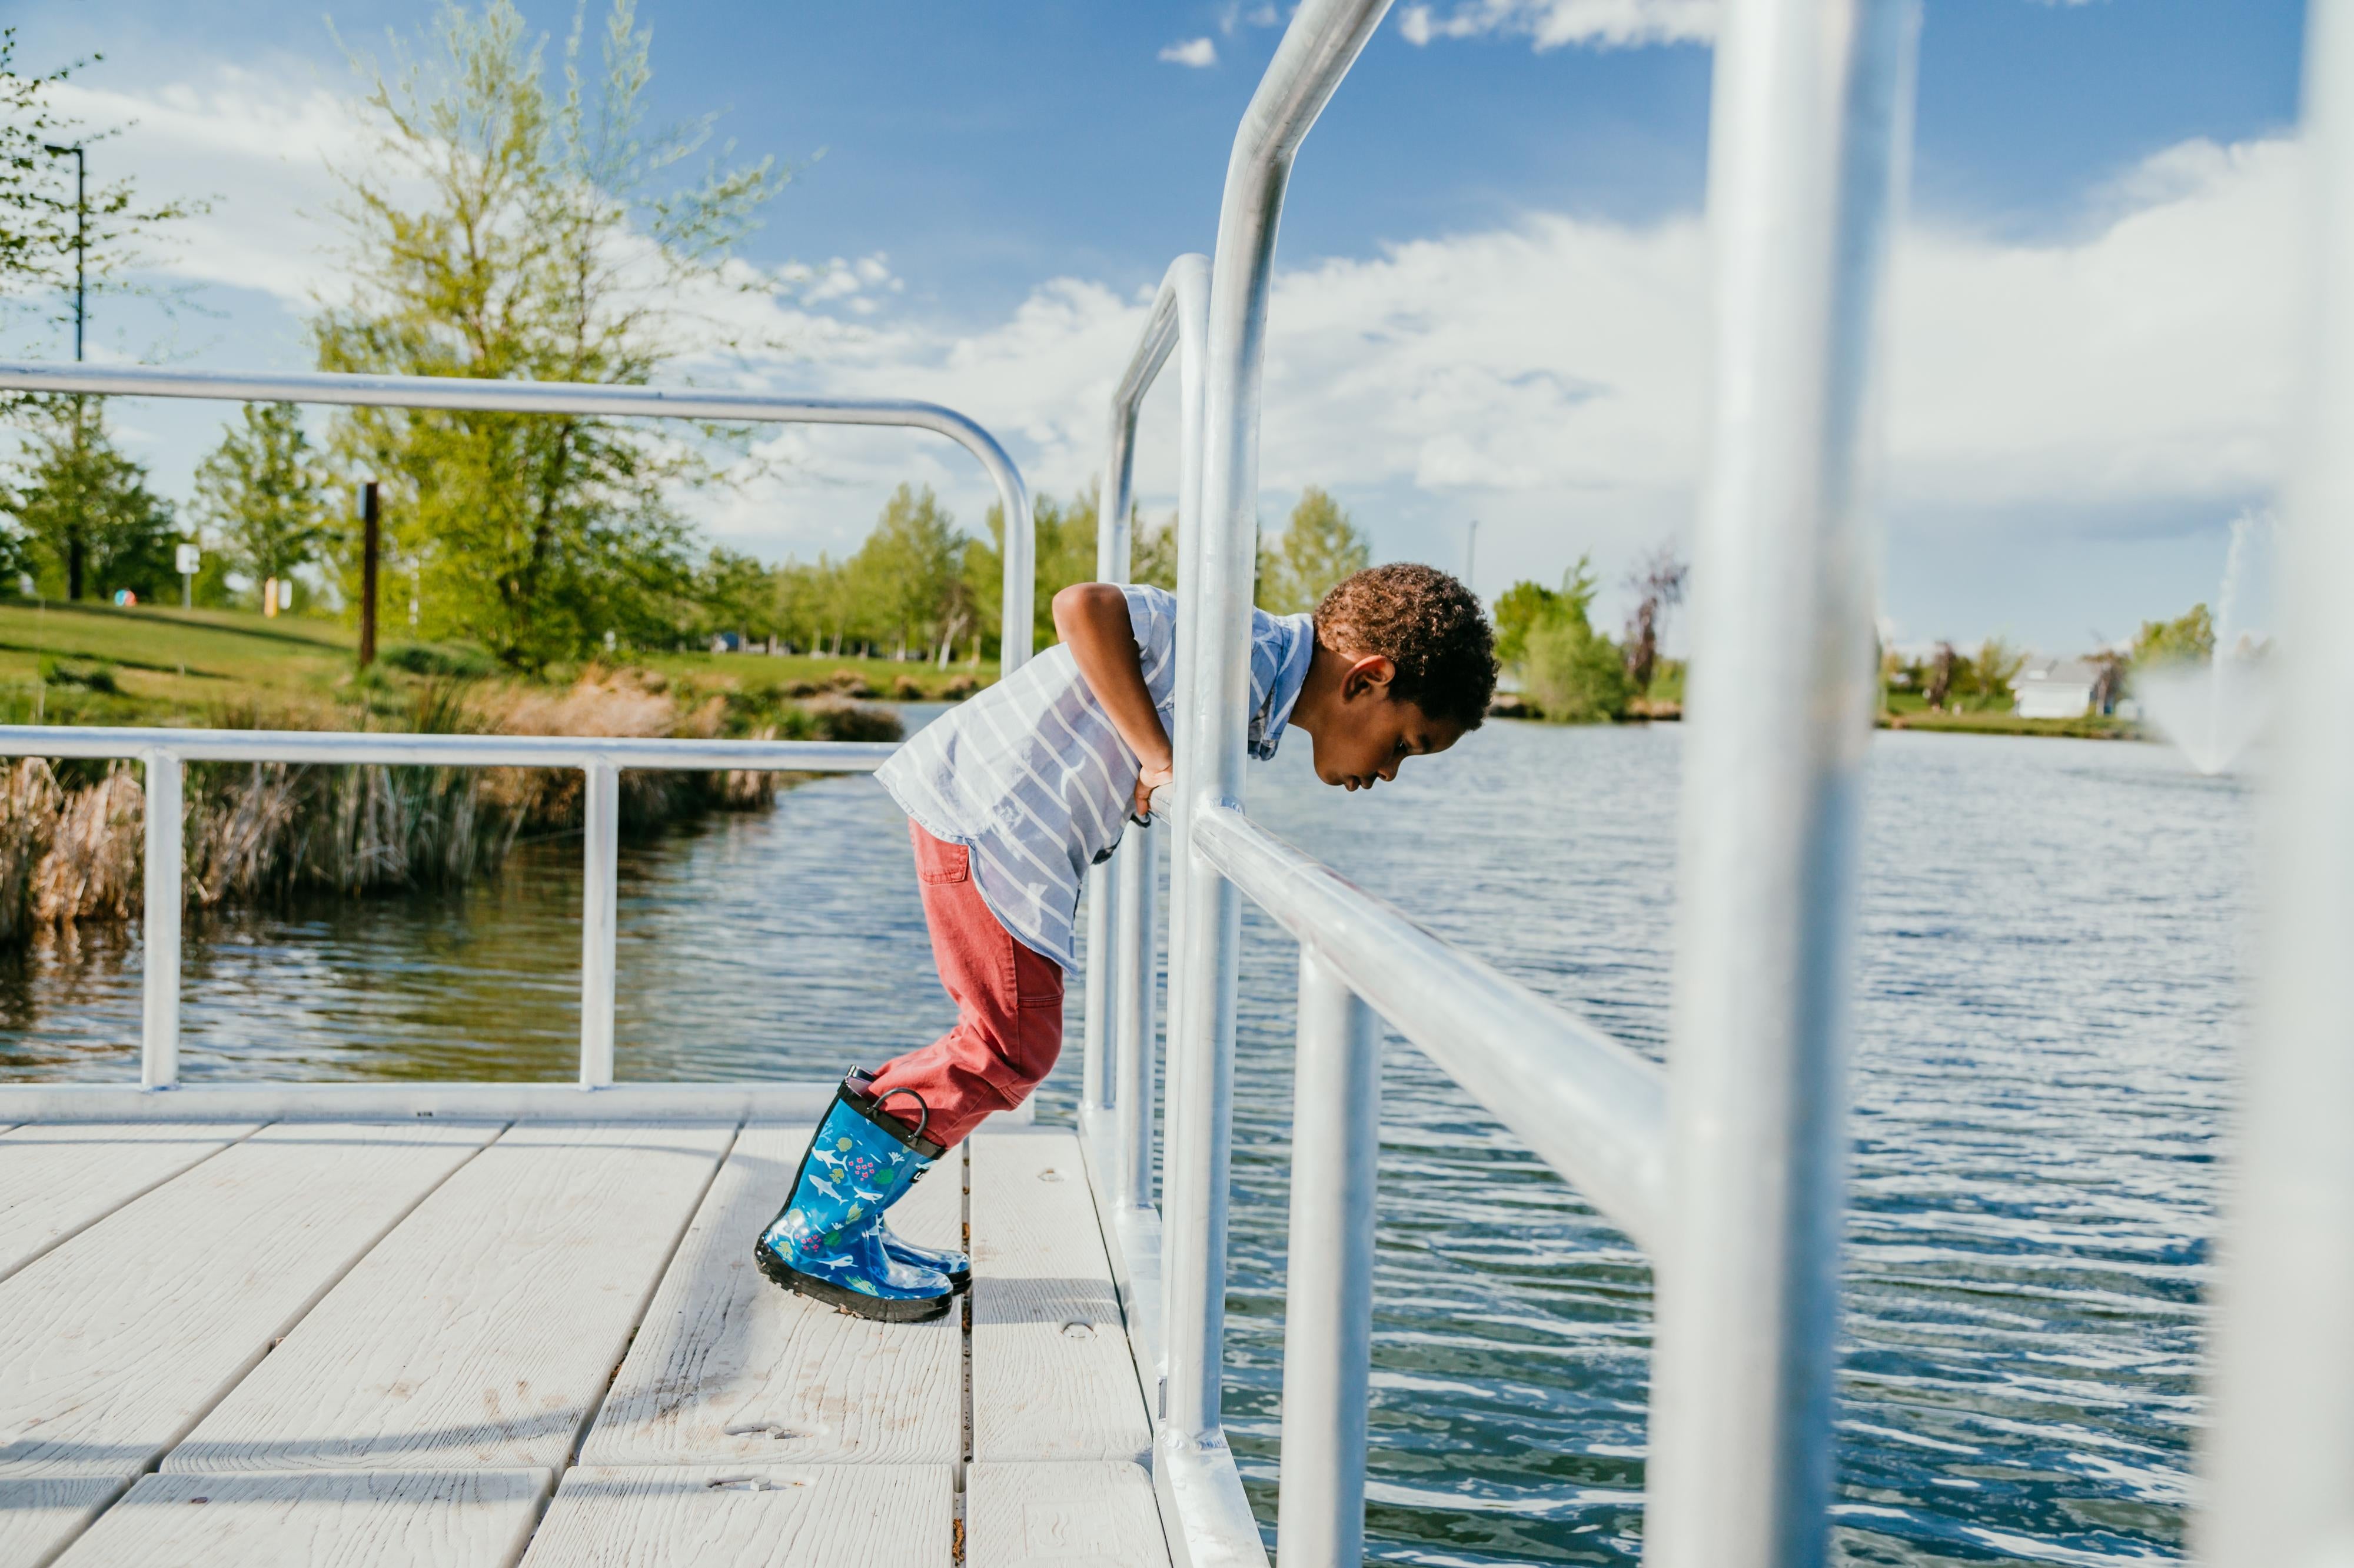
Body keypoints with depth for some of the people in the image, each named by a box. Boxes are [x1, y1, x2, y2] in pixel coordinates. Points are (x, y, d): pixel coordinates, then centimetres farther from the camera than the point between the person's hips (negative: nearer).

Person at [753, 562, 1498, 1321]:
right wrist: (1158, 755, -26)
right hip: (980, 816, -10)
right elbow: (1085, 607, -29)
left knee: (1009, 1039, 13)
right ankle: (812, 1238, 5)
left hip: (1010, 833, 10)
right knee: (1013, 1046, -6)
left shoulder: (1258, 700, 12)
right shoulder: (1247, 648, -19)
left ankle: (835, 1227, 21)